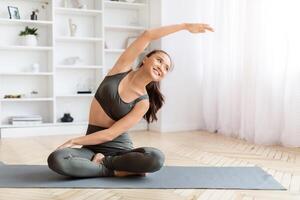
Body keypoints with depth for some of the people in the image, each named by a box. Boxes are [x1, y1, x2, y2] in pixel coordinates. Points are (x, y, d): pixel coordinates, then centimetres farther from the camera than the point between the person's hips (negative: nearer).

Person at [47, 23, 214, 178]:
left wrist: (73, 141, -12)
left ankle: (102, 163, -11)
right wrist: (185, 26, -4)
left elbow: (111, 134, -14)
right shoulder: (122, 68, -2)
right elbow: (147, 36, -11)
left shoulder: (143, 102, -7)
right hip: (93, 147, 1)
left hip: (120, 148, -1)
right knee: (56, 159, -31)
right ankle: (115, 171, -14)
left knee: (157, 158, -33)